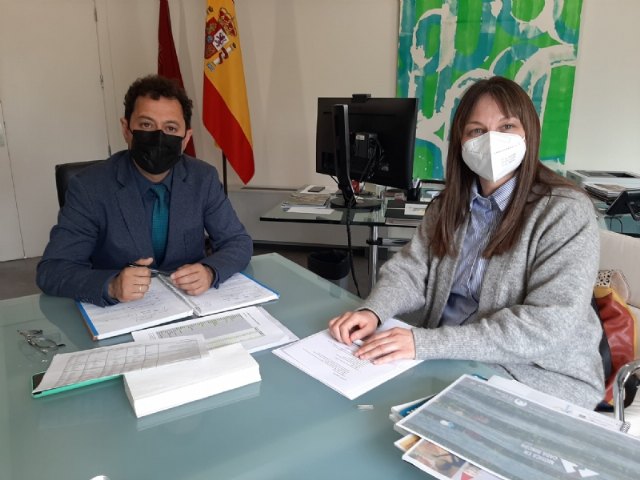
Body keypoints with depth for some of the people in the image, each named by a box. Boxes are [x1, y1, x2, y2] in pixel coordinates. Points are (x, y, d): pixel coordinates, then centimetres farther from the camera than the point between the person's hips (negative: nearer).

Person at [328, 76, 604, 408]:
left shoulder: (565, 212, -15)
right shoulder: (449, 205, 4)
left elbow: (550, 327, -24)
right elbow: (412, 269, 1)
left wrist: (425, 343, -30)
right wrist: (372, 312, -22)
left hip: (537, 380, -5)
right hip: (450, 361, 5)